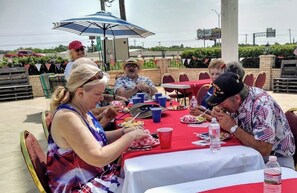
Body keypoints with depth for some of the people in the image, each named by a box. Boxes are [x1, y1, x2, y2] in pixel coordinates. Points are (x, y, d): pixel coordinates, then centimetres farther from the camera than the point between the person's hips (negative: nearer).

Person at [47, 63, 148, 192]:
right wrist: (130, 136, -21)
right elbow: (98, 158, -31)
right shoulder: (67, 117, -26)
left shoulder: (82, 111, 2)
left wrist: (125, 132, 0)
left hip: (99, 174, 8)